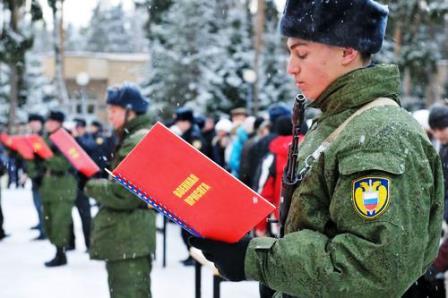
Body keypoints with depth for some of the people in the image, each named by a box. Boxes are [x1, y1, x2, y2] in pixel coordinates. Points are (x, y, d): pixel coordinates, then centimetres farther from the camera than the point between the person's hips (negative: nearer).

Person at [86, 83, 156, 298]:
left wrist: (92, 186, -9)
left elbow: (124, 195, -24)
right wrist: (100, 184, 7)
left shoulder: (138, 141, -17)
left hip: (129, 240, -11)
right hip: (126, 238, 11)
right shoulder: (131, 138, 17)